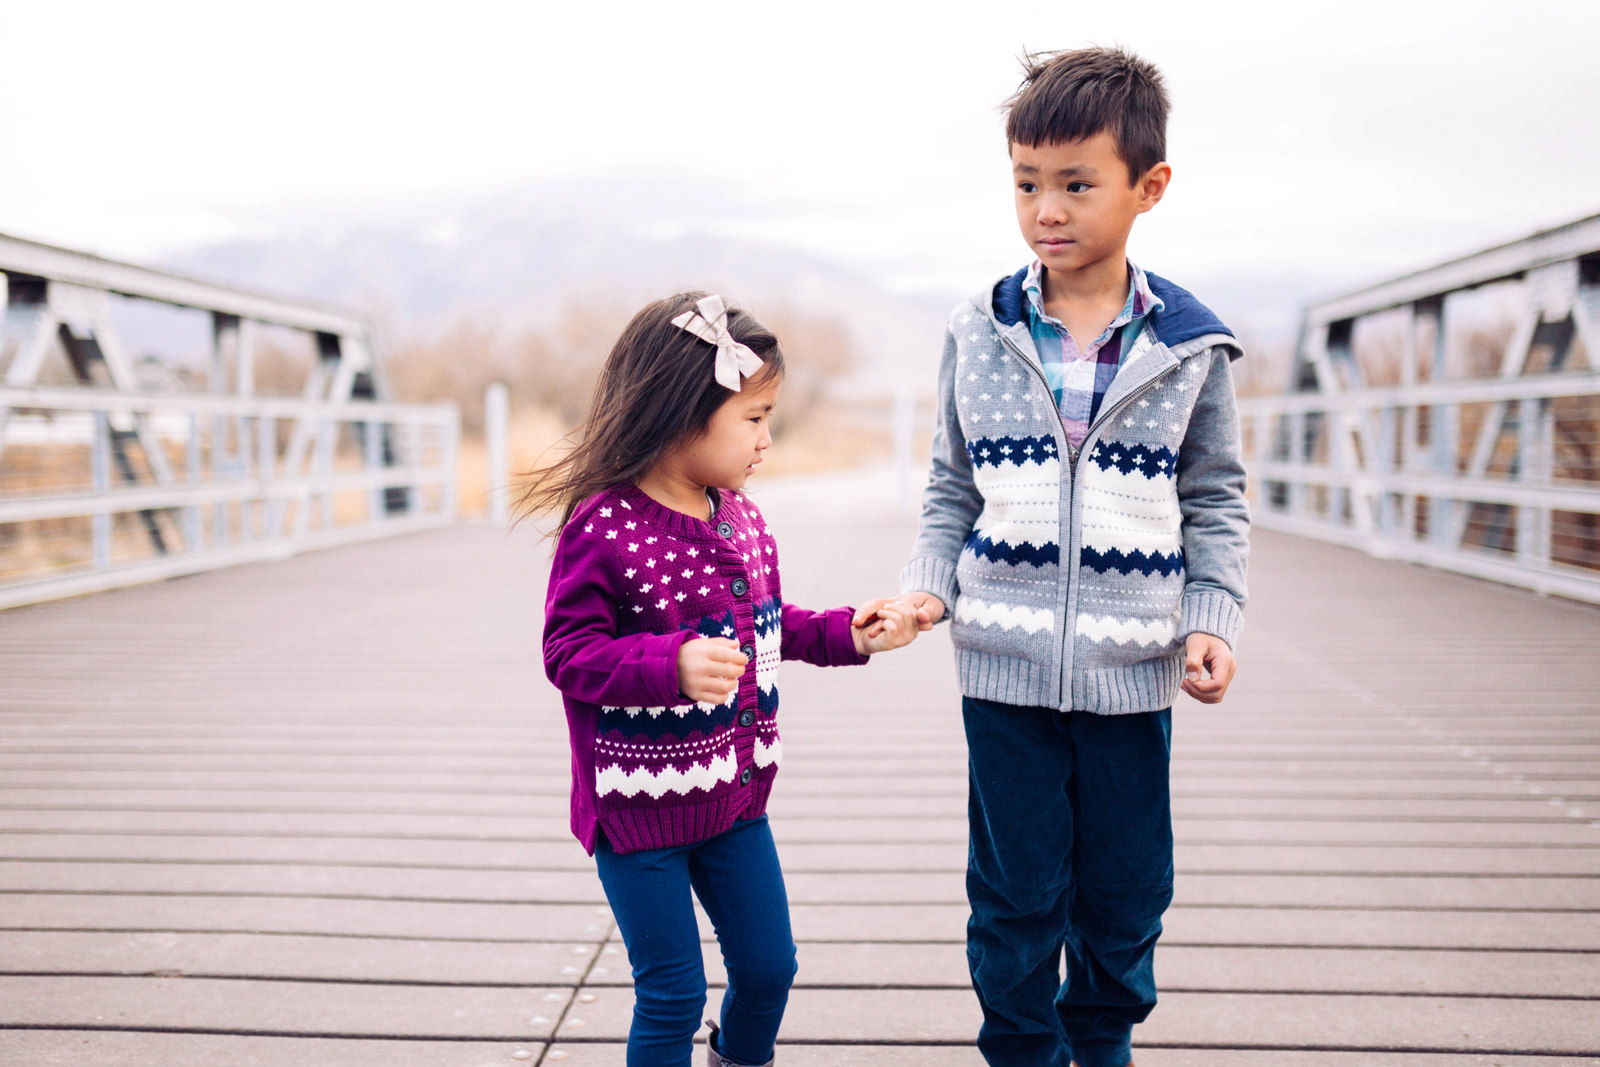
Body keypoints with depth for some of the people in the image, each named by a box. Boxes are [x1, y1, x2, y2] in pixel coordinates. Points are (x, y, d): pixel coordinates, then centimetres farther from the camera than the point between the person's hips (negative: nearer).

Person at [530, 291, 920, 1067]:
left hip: (735, 794, 7)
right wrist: (674, 663, -35)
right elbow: (570, 654, -22)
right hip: (639, 804, -7)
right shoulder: (603, 526, -20)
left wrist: (848, 635, 4)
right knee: (672, 993, 5)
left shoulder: (741, 517, 3)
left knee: (768, 965, 19)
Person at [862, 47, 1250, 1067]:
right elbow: (952, 488, 9)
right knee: (1015, 889, 9)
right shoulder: (979, 335, 1)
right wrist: (928, 583, -4)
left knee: (1125, 887, 13)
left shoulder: (1187, 346, -1)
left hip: (1131, 667, 0)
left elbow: (1216, 503, 6)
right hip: (1005, 660, 0)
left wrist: (1213, 620, -3)